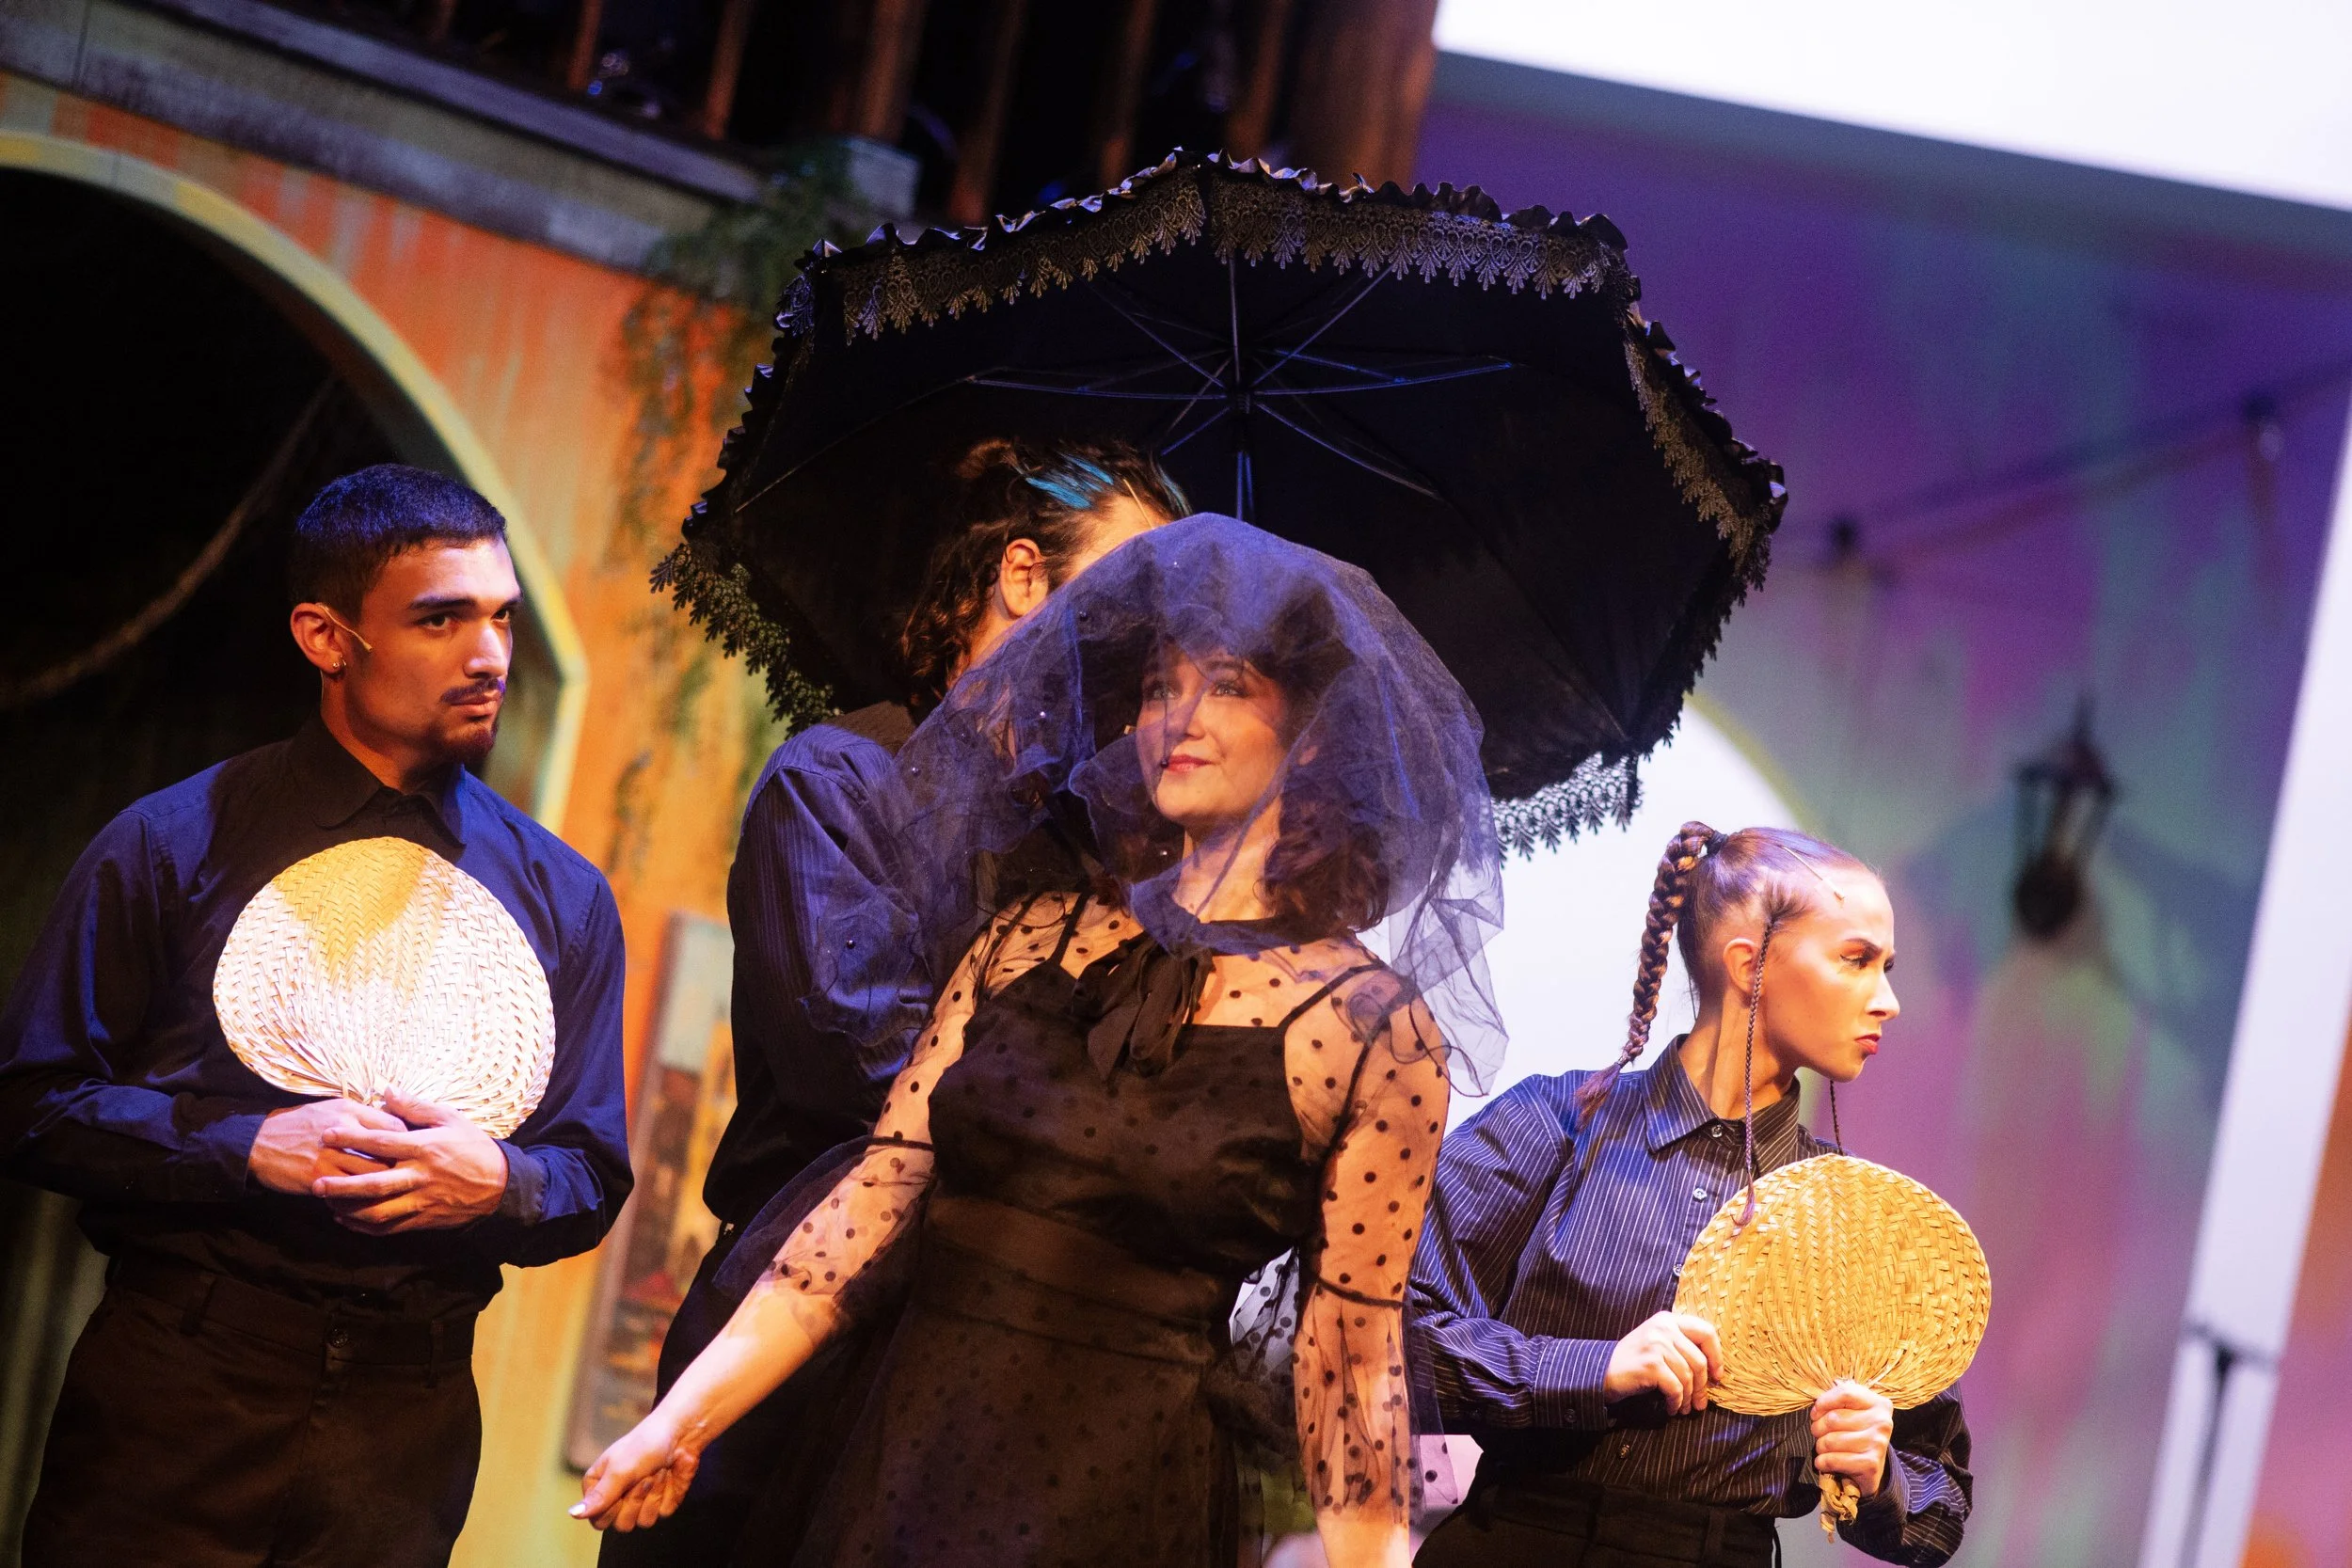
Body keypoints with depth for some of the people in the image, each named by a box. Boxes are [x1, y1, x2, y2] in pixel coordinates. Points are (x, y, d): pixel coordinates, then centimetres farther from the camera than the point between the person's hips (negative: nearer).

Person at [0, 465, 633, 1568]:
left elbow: (591, 1178, 11)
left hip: (404, 1426, 2)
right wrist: (250, 1148, -15)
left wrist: (496, 1181, -11)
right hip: (175, 1393, -2)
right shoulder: (175, 844, 2)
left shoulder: (563, 896, 9)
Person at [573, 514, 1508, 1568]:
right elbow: (876, 1197, 3)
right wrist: (681, 1424, -2)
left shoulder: (1372, 1027, -6)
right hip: (899, 1471, 4)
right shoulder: (1030, 938, 6)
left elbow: (1350, 1358, -5)